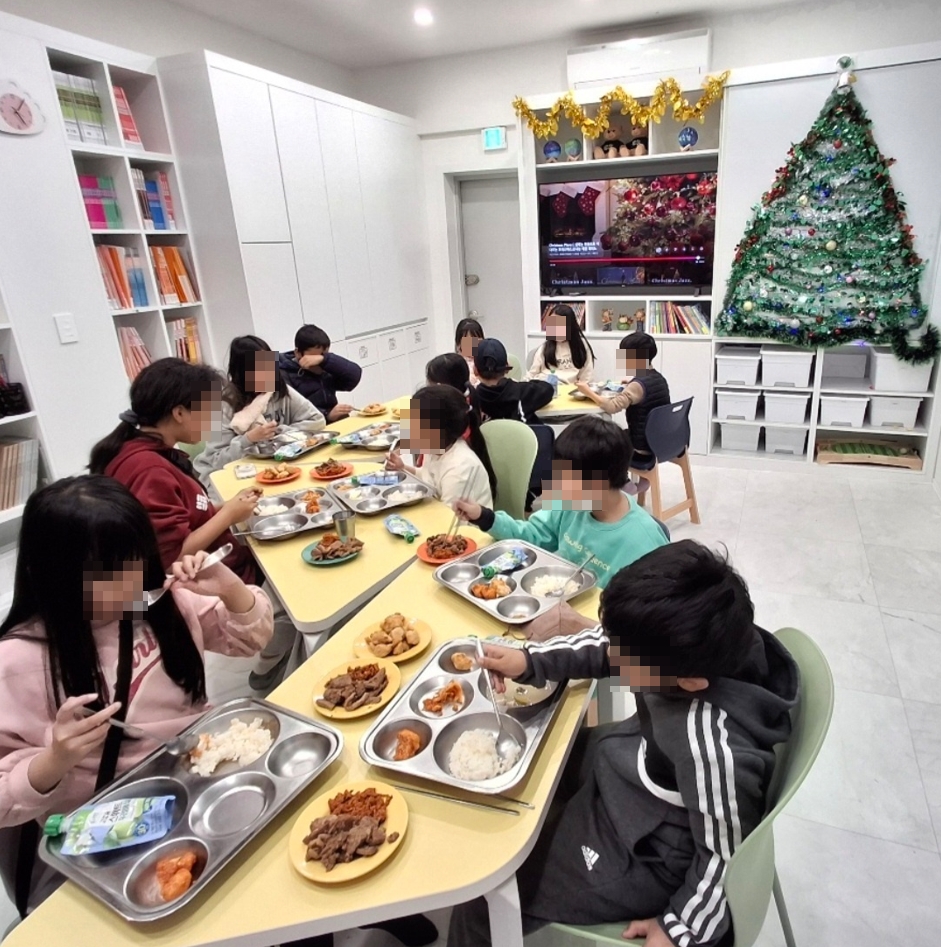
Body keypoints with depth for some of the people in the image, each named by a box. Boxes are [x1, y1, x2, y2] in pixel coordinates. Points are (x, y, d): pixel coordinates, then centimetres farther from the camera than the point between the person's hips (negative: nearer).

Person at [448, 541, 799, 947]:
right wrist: (529, 661, -15)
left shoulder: (712, 747, -43)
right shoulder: (691, 647, -23)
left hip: (642, 857, -7)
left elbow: (726, 855, -25)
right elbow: (607, 645, -5)